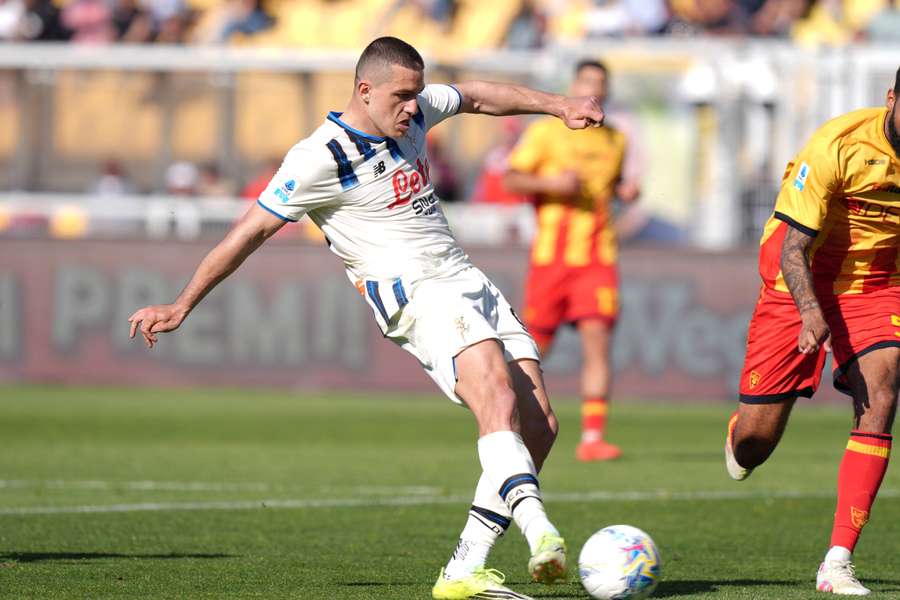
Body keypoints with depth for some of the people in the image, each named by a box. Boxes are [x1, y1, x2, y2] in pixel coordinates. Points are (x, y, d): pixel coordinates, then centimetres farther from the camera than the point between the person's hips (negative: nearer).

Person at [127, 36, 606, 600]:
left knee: (538, 428, -4)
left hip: (469, 282, 8)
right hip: (416, 295, -8)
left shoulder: (415, 110, 9)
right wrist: (181, 306, -3)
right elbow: (249, 233, -8)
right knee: (496, 391, -33)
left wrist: (558, 105, 28)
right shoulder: (321, 158, -12)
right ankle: (538, 530, -51)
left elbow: (478, 97, 30)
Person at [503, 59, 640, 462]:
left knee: (598, 342, -12)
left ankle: (592, 438, -15)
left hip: (597, 258, 2)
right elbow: (512, 180, -1)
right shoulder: (546, 132, 1)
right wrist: (552, 183, -17)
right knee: (536, 347, 3)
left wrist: (625, 190, 8)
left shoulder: (615, 140, 13)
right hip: (551, 255, -2)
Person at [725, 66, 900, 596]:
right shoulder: (838, 145, -25)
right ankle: (739, 447, 39)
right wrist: (812, 314, -40)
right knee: (754, 443, -3)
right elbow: (792, 249, -24)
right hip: (801, 283, -3)